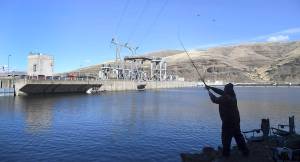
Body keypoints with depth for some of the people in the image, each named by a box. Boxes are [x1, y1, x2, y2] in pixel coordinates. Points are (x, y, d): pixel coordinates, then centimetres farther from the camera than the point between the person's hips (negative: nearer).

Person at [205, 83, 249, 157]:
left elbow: (215, 100, -12)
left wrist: (209, 92, 3)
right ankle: (245, 151, 25)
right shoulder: (232, 95, 4)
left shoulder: (225, 97, -22)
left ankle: (226, 153, 15)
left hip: (228, 121, -8)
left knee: (226, 137, 5)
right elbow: (220, 91, 11)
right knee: (238, 135, 17)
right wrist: (210, 87, 12)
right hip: (236, 120, 8)